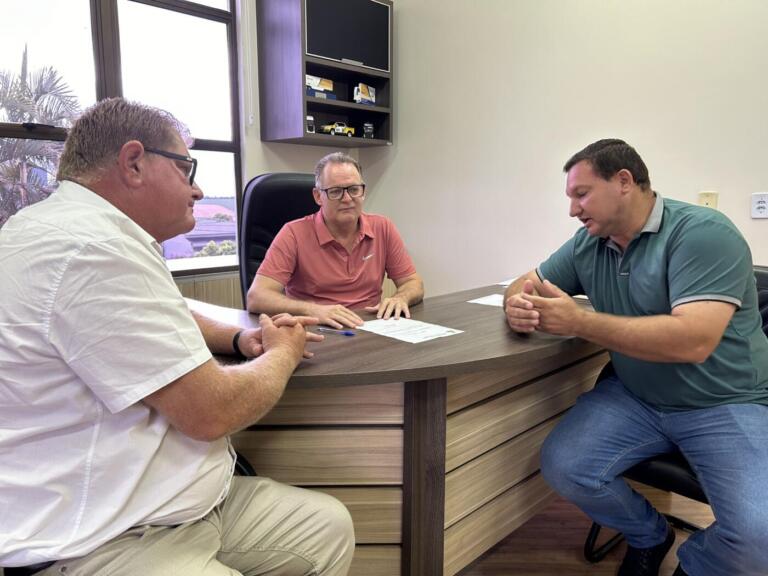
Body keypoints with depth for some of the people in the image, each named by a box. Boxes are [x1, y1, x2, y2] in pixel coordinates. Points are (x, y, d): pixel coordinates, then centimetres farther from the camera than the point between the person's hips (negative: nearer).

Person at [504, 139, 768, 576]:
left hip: (728, 404, -4)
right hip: (636, 397, 5)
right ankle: (649, 536, 16)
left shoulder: (703, 233, -18)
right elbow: (523, 286, 9)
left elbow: (693, 340, -29)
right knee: (563, 467, -16)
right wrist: (519, 306, -17)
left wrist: (579, 321, -30)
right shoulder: (587, 244, 2)